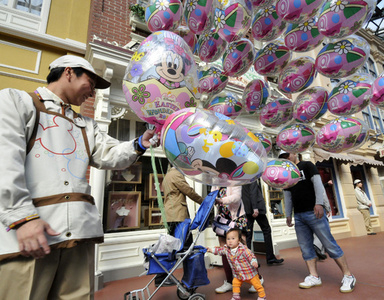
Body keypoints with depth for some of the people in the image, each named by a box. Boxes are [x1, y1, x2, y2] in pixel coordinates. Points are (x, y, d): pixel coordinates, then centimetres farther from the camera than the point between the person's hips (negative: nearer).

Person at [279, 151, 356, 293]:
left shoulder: (307, 165, 3)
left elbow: (317, 183, -10)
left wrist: (319, 203, -22)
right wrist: (288, 215, 14)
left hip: (313, 212, -5)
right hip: (298, 216, 5)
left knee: (330, 245, -2)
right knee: (305, 248, 5)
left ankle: (348, 276, 11)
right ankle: (314, 277, 13)